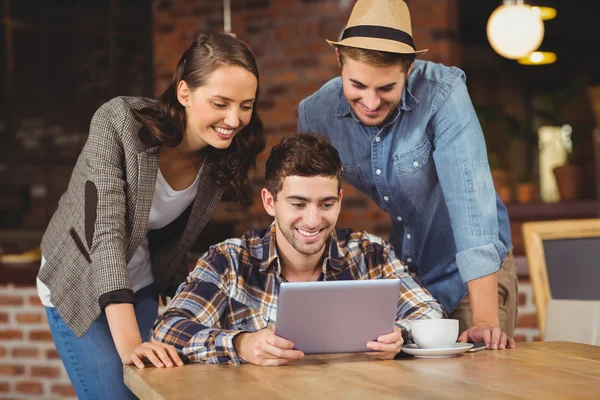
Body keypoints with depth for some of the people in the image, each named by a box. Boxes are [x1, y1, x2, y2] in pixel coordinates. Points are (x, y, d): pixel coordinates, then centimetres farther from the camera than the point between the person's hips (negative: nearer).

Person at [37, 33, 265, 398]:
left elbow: (176, 241, 2)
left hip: (142, 288, 4)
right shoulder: (119, 125, -28)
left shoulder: (223, 156, -12)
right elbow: (106, 232, -36)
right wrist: (128, 343, -45)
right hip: (80, 284, -4)